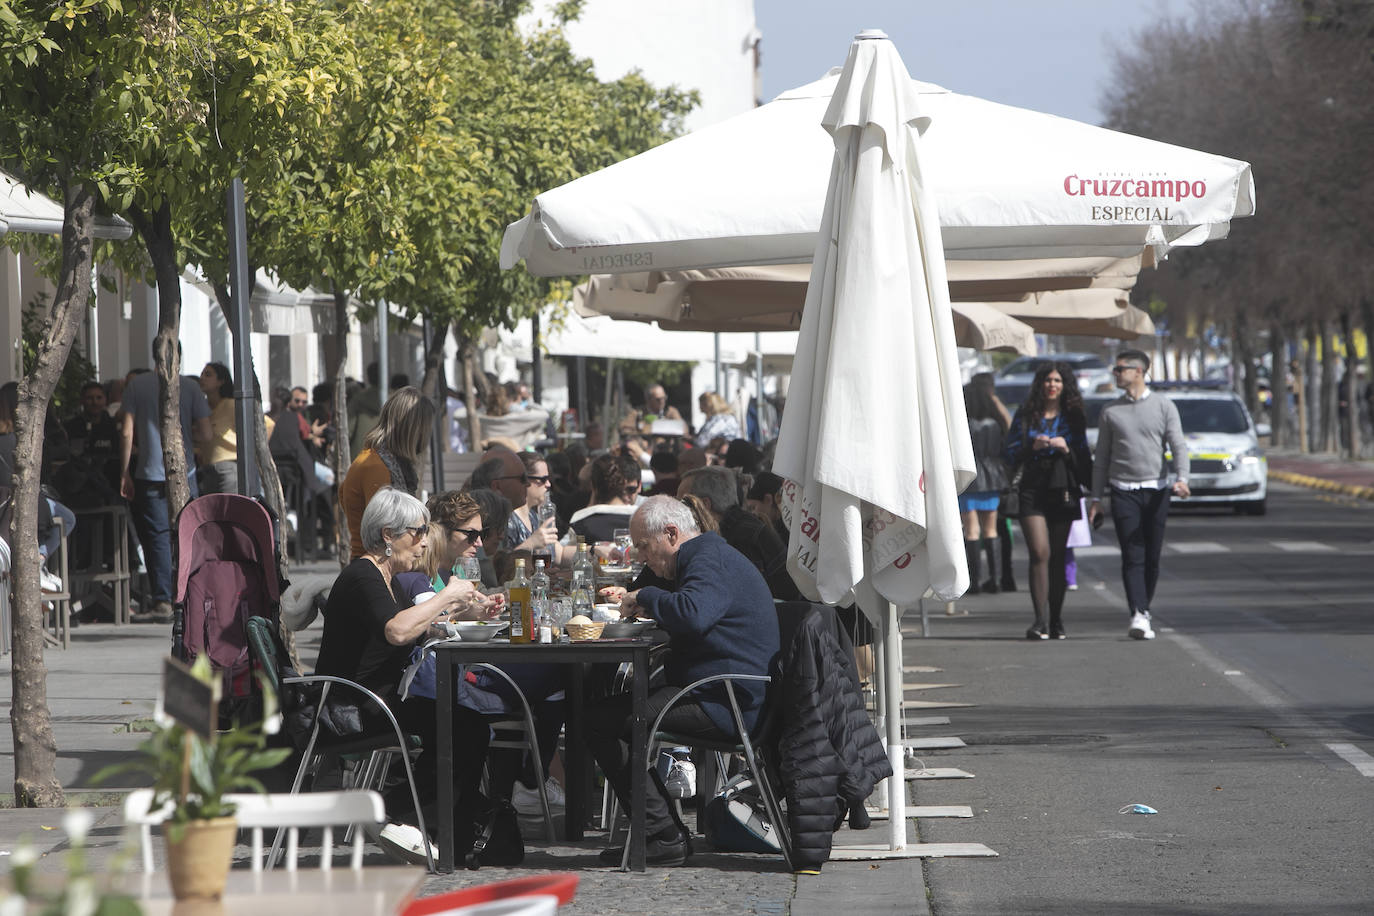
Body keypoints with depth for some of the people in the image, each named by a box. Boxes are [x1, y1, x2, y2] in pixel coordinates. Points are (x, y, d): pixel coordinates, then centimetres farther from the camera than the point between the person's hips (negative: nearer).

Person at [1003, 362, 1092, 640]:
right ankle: (1039, 620, -20)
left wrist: (1066, 448, -9)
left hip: (1063, 492, 1)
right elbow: (1009, 453, 6)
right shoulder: (1026, 415, 8)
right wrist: (1033, 446, -11)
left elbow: (1084, 462, 10)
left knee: (1058, 556, 4)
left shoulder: (1073, 418, 10)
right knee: (1040, 553, -14)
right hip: (1033, 492, -1)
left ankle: (1056, 621, 12)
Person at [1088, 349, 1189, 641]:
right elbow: (1102, 456, 13)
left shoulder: (1163, 406, 5)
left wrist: (1181, 478, -19)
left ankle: (1142, 610, 16)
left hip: (1156, 490, 0)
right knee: (1133, 556, -11)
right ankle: (1139, 614, -20)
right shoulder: (1110, 412, 10)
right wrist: (1096, 497, 8)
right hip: (1124, 492, 0)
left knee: (1152, 557, 3)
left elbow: (1178, 445, -1)